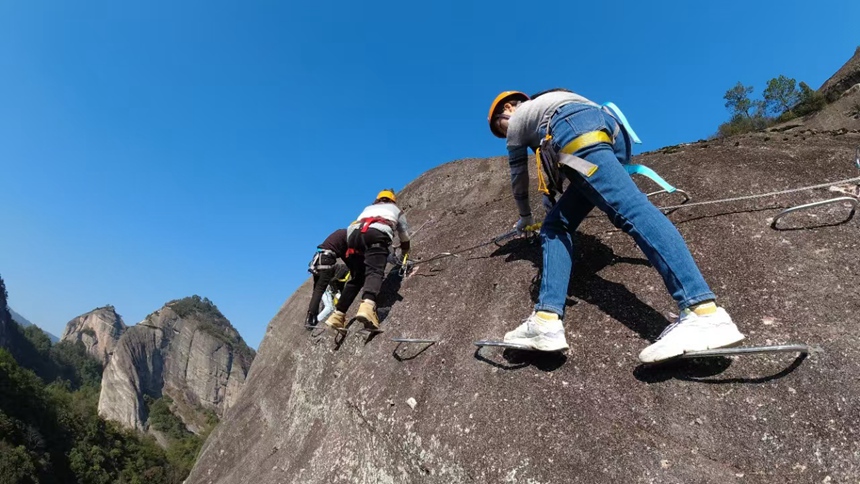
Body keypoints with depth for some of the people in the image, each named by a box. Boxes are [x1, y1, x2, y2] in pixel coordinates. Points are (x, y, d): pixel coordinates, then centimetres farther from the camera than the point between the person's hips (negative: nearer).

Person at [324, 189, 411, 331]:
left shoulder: (368, 208, 43)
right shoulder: (396, 209, 36)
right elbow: (404, 236, 42)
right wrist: (404, 253, 61)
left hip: (354, 233, 4)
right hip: (376, 233, -4)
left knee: (356, 278, 10)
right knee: (374, 272, -22)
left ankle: (337, 316, 3)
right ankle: (367, 307, -49)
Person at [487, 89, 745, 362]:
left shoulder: (517, 118, 27)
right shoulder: (546, 103, 46)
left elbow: (518, 178, 31)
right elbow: (554, 165, 53)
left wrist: (525, 217, 46)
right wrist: (555, 203, 63)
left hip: (576, 128, -7)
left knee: (630, 209, -26)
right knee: (555, 225, 5)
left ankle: (704, 314, -41)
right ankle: (546, 321, -12)